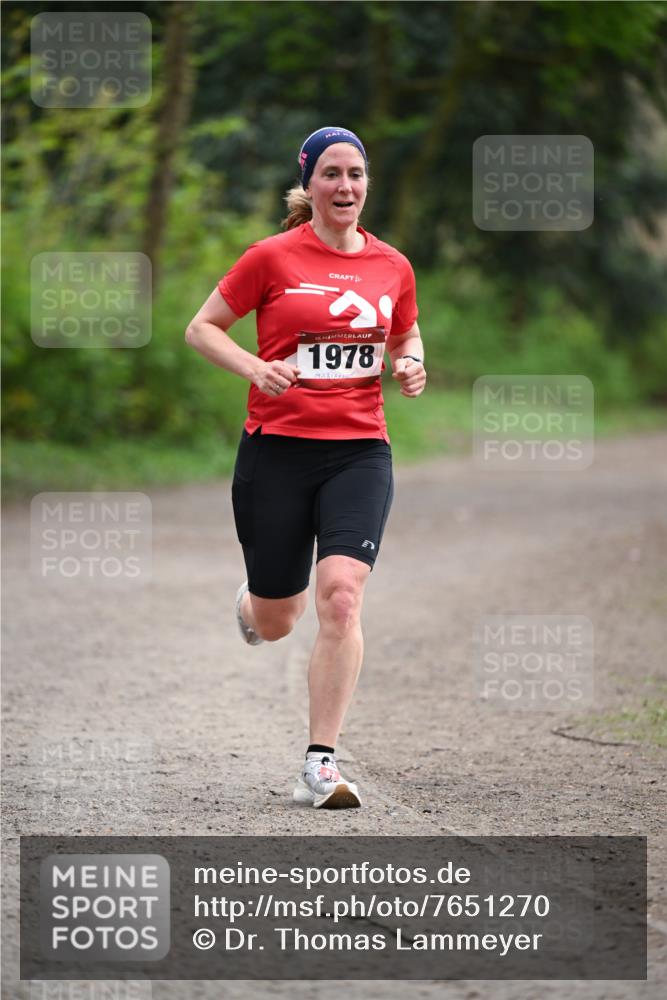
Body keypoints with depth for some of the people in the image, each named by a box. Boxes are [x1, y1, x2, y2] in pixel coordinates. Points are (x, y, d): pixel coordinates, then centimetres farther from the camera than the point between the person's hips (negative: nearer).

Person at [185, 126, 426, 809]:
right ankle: (253, 600, 48)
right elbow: (201, 328, 4)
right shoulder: (273, 257, -3)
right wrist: (255, 369, -14)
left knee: (341, 597, -19)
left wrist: (411, 366, 1)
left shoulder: (392, 266, 7)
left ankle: (320, 767, -14)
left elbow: (406, 339, 25)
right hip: (277, 449, -1)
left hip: (360, 451, 1)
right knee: (275, 624, 7)